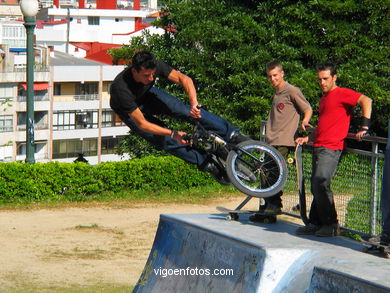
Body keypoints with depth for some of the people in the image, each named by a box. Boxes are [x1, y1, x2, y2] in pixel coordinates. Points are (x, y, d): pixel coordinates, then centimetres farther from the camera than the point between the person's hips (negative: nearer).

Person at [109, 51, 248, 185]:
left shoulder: (154, 66, -31)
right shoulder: (121, 89, -42)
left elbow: (184, 79, -25)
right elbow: (142, 124, -36)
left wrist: (194, 103, -42)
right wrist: (173, 133, -39)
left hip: (148, 94, 4)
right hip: (130, 111, -4)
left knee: (185, 110, -14)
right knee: (164, 140, -17)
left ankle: (230, 133, -4)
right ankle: (207, 164, -8)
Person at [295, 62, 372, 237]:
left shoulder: (341, 93, -6)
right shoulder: (324, 99, 23)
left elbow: (366, 101, -18)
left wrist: (364, 127, -23)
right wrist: (307, 139, 21)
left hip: (331, 148, -9)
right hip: (318, 147, 9)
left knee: (320, 184, -16)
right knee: (316, 187, 8)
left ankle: (331, 225, -11)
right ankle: (315, 224, 12)